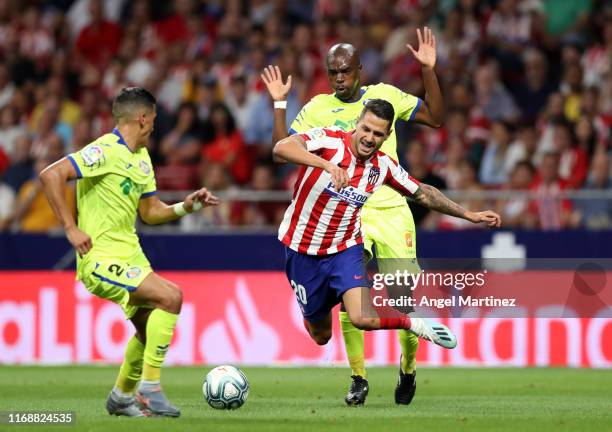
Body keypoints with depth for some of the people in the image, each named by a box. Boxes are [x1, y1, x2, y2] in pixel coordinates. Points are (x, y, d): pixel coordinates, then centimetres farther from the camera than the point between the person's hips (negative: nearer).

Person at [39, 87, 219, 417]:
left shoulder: (141, 157, 14)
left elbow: (150, 212, 20)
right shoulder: (105, 151, -16)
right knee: (170, 297, -22)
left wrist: (186, 206, 2)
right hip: (102, 258, -10)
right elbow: (51, 175, -24)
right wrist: (70, 228, -24)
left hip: (129, 253, 10)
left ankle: (121, 397, 36)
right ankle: (149, 388, -16)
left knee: (149, 325, 16)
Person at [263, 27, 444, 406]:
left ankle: (408, 369, 20)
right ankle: (358, 379, 2)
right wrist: (279, 104, -6)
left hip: (391, 210, 0)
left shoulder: (384, 96, 6)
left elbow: (436, 118, 7)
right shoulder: (317, 109, 6)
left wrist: (429, 71, -2)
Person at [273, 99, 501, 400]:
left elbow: (423, 194, 12)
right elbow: (281, 149, -38)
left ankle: (414, 324, 6)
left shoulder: (383, 166, -5)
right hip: (303, 251, -1)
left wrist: (469, 215, 10)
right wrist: (326, 163, -53)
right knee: (320, 335, 11)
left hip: (345, 249, 1)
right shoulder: (328, 140, -19)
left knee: (363, 318, -24)